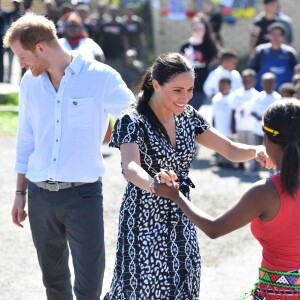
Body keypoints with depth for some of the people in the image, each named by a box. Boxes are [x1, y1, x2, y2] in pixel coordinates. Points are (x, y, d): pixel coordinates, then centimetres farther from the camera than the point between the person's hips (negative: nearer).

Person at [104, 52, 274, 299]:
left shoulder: (187, 116, 3)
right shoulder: (133, 121, -15)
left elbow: (231, 150, 5)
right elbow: (131, 167, -33)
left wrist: (257, 151, -17)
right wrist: (153, 184, -55)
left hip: (180, 220, 6)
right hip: (145, 220, -6)